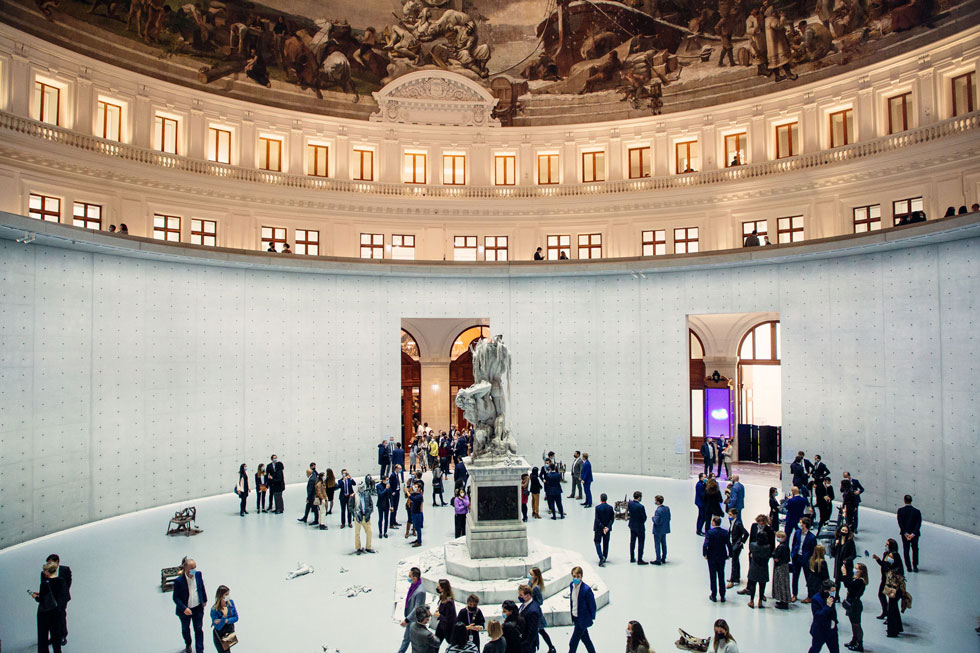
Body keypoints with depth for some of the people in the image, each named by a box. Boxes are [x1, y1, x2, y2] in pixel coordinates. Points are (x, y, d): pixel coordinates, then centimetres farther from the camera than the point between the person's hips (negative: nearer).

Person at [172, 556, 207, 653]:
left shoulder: (198, 574, -14)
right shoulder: (179, 581, -26)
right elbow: (175, 598, -17)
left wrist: (204, 600, 14)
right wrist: (184, 608, -27)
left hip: (198, 608, 1)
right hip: (185, 610, -1)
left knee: (199, 629, 8)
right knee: (185, 629, 25)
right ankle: (188, 645, 53)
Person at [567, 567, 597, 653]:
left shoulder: (586, 589, -24)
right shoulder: (572, 585, -2)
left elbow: (592, 605, -15)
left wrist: (592, 618, -7)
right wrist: (572, 615, 14)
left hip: (582, 619, -7)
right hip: (575, 617, 7)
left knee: (573, 643, 0)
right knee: (585, 639, 22)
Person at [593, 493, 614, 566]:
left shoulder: (597, 507, -16)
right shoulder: (610, 508, -7)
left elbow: (597, 519, -18)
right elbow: (612, 519, -9)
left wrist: (602, 528, -15)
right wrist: (607, 527, -13)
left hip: (598, 528, -3)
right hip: (607, 528, 3)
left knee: (597, 542, 8)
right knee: (606, 543, 17)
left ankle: (601, 557, -9)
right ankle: (604, 558, 26)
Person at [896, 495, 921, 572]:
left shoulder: (900, 510, -9)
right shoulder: (917, 511, -8)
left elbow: (900, 523, -13)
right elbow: (919, 524, -13)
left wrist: (905, 533, -12)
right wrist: (913, 534, -15)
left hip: (905, 534, -1)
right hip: (914, 534, 1)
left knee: (906, 550, 10)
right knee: (915, 549, 19)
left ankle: (909, 567, 10)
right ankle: (915, 566, 19)